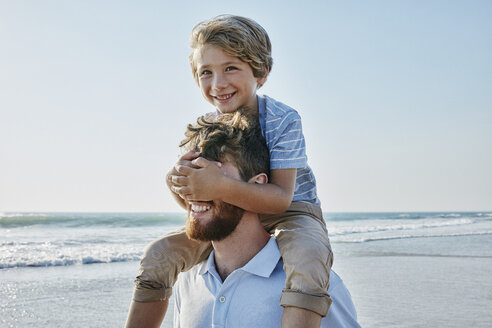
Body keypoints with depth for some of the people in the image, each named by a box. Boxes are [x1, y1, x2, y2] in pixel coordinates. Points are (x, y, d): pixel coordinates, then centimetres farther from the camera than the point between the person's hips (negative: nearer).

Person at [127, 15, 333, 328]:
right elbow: (196, 203, -3)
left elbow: (281, 198, -28)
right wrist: (179, 184, -28)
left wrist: (220, 186, -44)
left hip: (291, 214, -5)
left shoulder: (284, 120, -20)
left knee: (308, 261, -39)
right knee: (159, 255, -6)